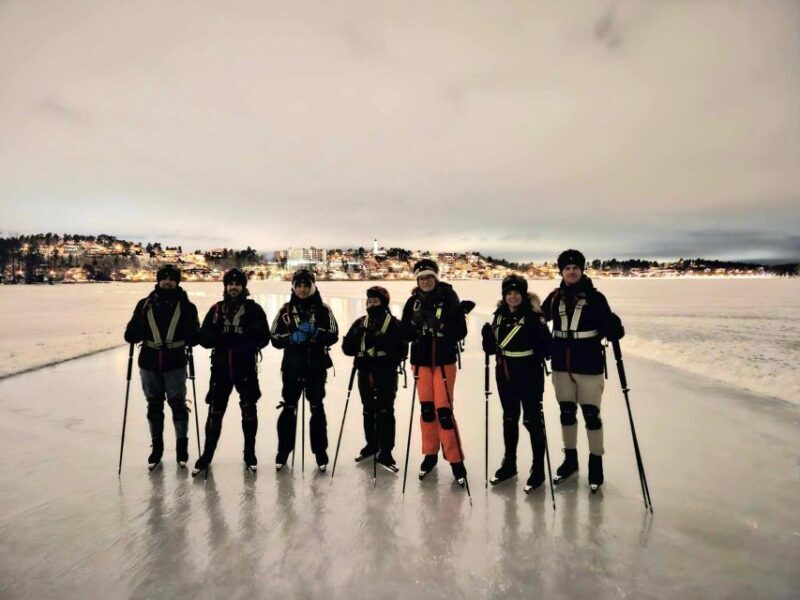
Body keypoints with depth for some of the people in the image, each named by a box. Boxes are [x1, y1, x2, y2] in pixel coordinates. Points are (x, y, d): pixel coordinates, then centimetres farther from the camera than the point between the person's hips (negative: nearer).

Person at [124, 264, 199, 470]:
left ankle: (182, 445, 24)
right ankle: (157, 446, 31)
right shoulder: (145, 304, 4)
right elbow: (132, 334, 5)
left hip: (175, 364, -2)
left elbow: (194, 337, -3)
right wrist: (134, 334, -15)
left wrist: (189, 337, -23)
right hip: (149, 364, 2)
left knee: (178, 404, 7)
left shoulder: (186, 306, -2)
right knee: (154, 406, 15)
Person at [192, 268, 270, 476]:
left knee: (249, 410, 10)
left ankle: (250, 453, 26)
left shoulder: (254, 308, -2)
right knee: (215, 411, 6)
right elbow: (204, 338, 1)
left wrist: (245, 341, -24)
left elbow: (264, 337, -7)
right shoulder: (216, 309, 6)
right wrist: (222, 337, -19)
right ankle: (207, 454, 23)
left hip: (246, 367, -2)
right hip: (221, 367, 2)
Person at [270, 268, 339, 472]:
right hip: (292, 366, 1)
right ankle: (283, 451, 20)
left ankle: (321, 452, 17)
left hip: (317, 366, -1)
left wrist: (315, 332, -22)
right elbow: (275, 339, 0)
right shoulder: (286, 310, 4)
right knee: (288, 408, 6)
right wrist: (292, 337, -17)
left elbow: (333, 336, -6)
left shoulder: (323, 309, 0)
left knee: (317, 408, 7)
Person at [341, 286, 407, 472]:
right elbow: (347, 347, 4)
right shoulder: (361, 322, 10)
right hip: (365, 372, 5)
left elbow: (401, 350, -13)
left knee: (385, 411, -2)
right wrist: (357, 336, -13)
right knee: (368, 410, 16)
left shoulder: (394, 323, -5)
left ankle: (385, 452, 8)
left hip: (386, 374, -5)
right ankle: (371, 444, 34)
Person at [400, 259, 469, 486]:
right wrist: (416, 325, -18)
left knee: (444, 409, -5)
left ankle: (456, 460, 7)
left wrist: (441, 329, -24)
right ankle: (430, 454, 26)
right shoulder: (413, 302, 3)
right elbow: (405, 333, 0)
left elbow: (461, 331, -9)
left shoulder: (449, 299, -6)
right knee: (426, 408, 10)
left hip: (444, 359, -3)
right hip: (421, 360, 3)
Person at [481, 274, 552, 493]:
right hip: (505, 374, 6)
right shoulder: (499, 315, 5)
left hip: (529, 376, -6)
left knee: (532, 420, 2)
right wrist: (487, 336, -9)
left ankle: (538, 469, 17)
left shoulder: (533, 315, -12)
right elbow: (492, 348, 9)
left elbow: (546, 346, -16)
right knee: (509, 418, 17)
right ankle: (509, 464, 33)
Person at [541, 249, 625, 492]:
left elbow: (610, 330, -13)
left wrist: (614, 328, -33)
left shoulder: (595, 297, -8)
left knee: (591, 414, 4)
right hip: (561, 365, 4)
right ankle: (570, 459, 32)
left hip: (589, 365, -4)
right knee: (566, 412, 15)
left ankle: (596, 463, 22)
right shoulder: (555, 297, 3)